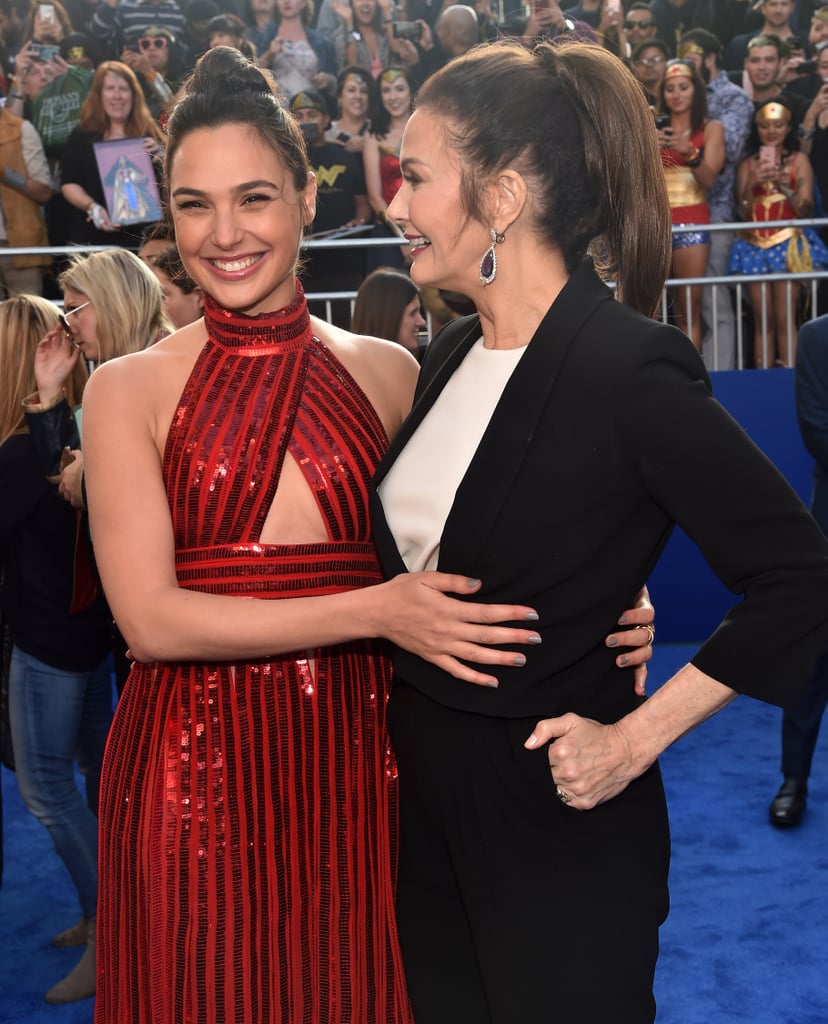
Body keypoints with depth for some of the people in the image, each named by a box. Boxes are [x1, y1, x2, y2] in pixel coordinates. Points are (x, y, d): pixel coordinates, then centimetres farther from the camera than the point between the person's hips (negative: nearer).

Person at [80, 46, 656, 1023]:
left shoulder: (389, 373, 5)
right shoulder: (128, 390, -1)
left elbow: (457, 561, 7)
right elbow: (151, 616, -10)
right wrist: (375, 612, -18)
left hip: (355, 758, 2)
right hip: (195, 768, -1)